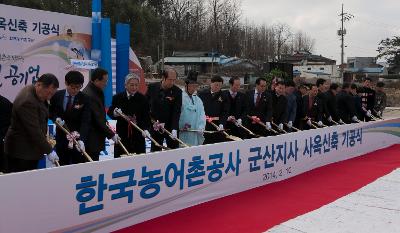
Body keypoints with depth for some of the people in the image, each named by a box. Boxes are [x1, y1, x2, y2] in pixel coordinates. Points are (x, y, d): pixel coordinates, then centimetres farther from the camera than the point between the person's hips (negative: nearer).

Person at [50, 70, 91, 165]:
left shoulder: (84, 99, -10)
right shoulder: (57, 95, -1)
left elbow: (85, 122, -17)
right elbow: (50, 111, 14)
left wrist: (81, 139, -30)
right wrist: (56, 118, -9)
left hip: (78, 139, -2)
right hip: (61, 139, 3)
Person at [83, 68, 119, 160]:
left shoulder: (96, 91, 9)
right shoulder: (90, 95, -21)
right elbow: (98, 119, -21)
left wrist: (106, 123, 5)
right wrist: (111, 135, -14)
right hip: (91, 141, -9)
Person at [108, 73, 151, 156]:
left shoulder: (143, 99, 1)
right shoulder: (117, 98, 3)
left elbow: (146, 117, -4)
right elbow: (109, 112, 5)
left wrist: (145, 129, -21)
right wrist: (115, 113, -18)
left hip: (138, 136, 0)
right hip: (121, 136, 1)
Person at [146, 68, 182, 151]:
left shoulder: (177, 91, -9)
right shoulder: (152, 87, -3)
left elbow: (176, 112, -14)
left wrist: (174, 129, -23)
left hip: (170, 127, -1)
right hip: (155, 127, 2)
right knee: (155, 151, 10)